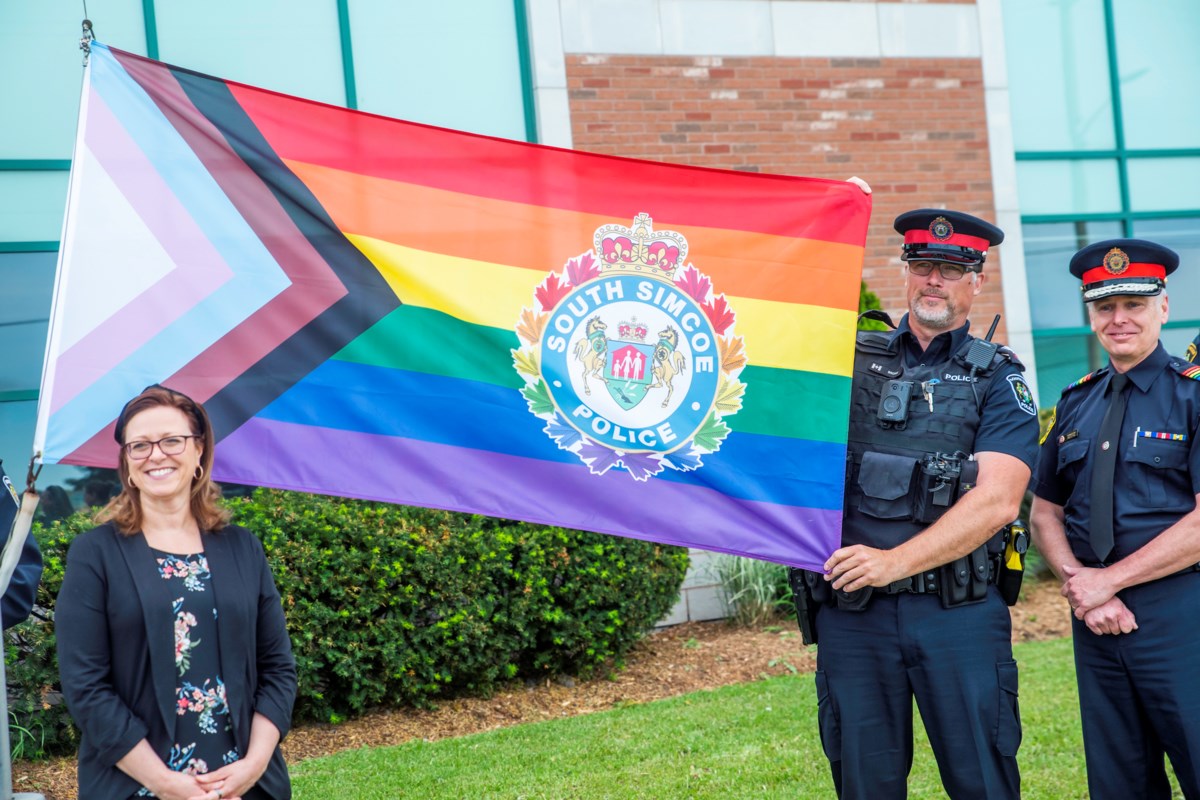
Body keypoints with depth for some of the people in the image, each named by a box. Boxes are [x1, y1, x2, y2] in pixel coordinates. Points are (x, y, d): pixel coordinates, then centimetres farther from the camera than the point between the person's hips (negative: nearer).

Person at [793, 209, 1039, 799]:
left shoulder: (997, 379, 4)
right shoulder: (851, 359, 11)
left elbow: (998, 500, -9)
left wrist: (895, 561, -18)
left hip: (958, 611, -2)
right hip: (850, 607, 2)